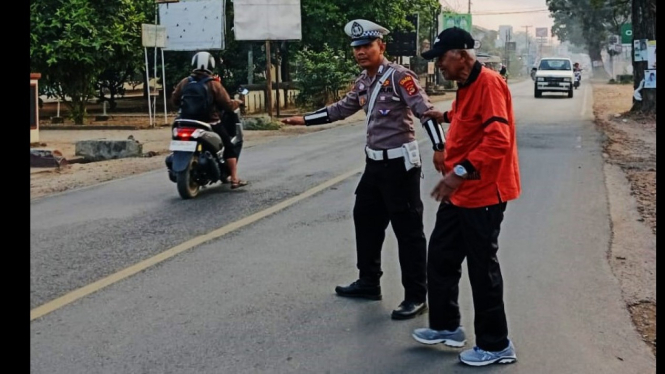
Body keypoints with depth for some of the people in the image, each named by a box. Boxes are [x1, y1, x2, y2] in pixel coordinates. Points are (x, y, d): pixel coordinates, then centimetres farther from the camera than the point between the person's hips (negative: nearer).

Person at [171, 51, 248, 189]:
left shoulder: (184, 82, 1)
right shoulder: (214, 84, -12)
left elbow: (174, 99, 6)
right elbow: (228, 105, -12)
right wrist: (237, 102, 8)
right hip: (211, 123, -5)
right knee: (229, 147, 7)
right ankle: (234, 179, 2)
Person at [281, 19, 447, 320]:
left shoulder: (398, 76, -15)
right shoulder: (362, 82, 11)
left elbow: (425, 111, -23)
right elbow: (339, 110, 24)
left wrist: (439, 148, -35)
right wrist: (304, 120, 25)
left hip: (400, 162, -9)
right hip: (375, 162, 9)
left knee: (408, 230, -4)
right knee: (365, 220, 18)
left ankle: (416, 297, 5)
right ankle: (369, 283, 33)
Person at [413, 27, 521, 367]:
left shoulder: (488, 83, -19)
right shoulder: (466, 86, 12)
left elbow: (498, 139, -30)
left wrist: (460, 172, -36)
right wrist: (447, 116, 23)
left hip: (482, 193, -10)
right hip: (459, 192, 10)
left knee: (482, 270, -1)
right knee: (440, 256, 15)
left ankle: (496, 346, 12)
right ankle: (446, 326, 30)